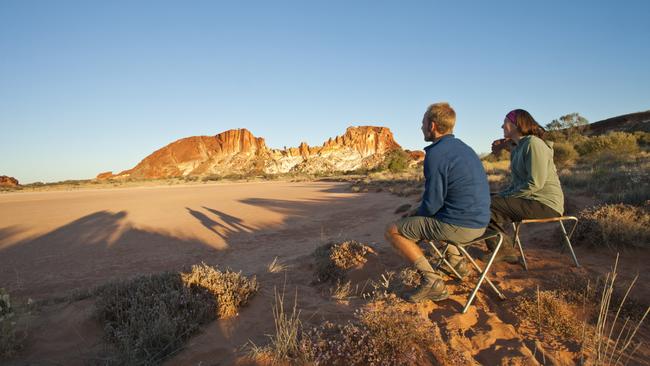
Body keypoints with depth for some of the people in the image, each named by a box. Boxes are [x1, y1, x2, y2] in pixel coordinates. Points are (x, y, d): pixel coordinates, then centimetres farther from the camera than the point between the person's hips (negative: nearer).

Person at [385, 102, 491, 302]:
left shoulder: (435, 155, -18)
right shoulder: (465, 148, 11)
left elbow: (432, 204, -17)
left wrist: (415, 214, 4)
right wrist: (418, 211, 19)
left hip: (458, 226, -9)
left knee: (393, 231, -1)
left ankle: (432, 281, -5)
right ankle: (455, 260, 25)